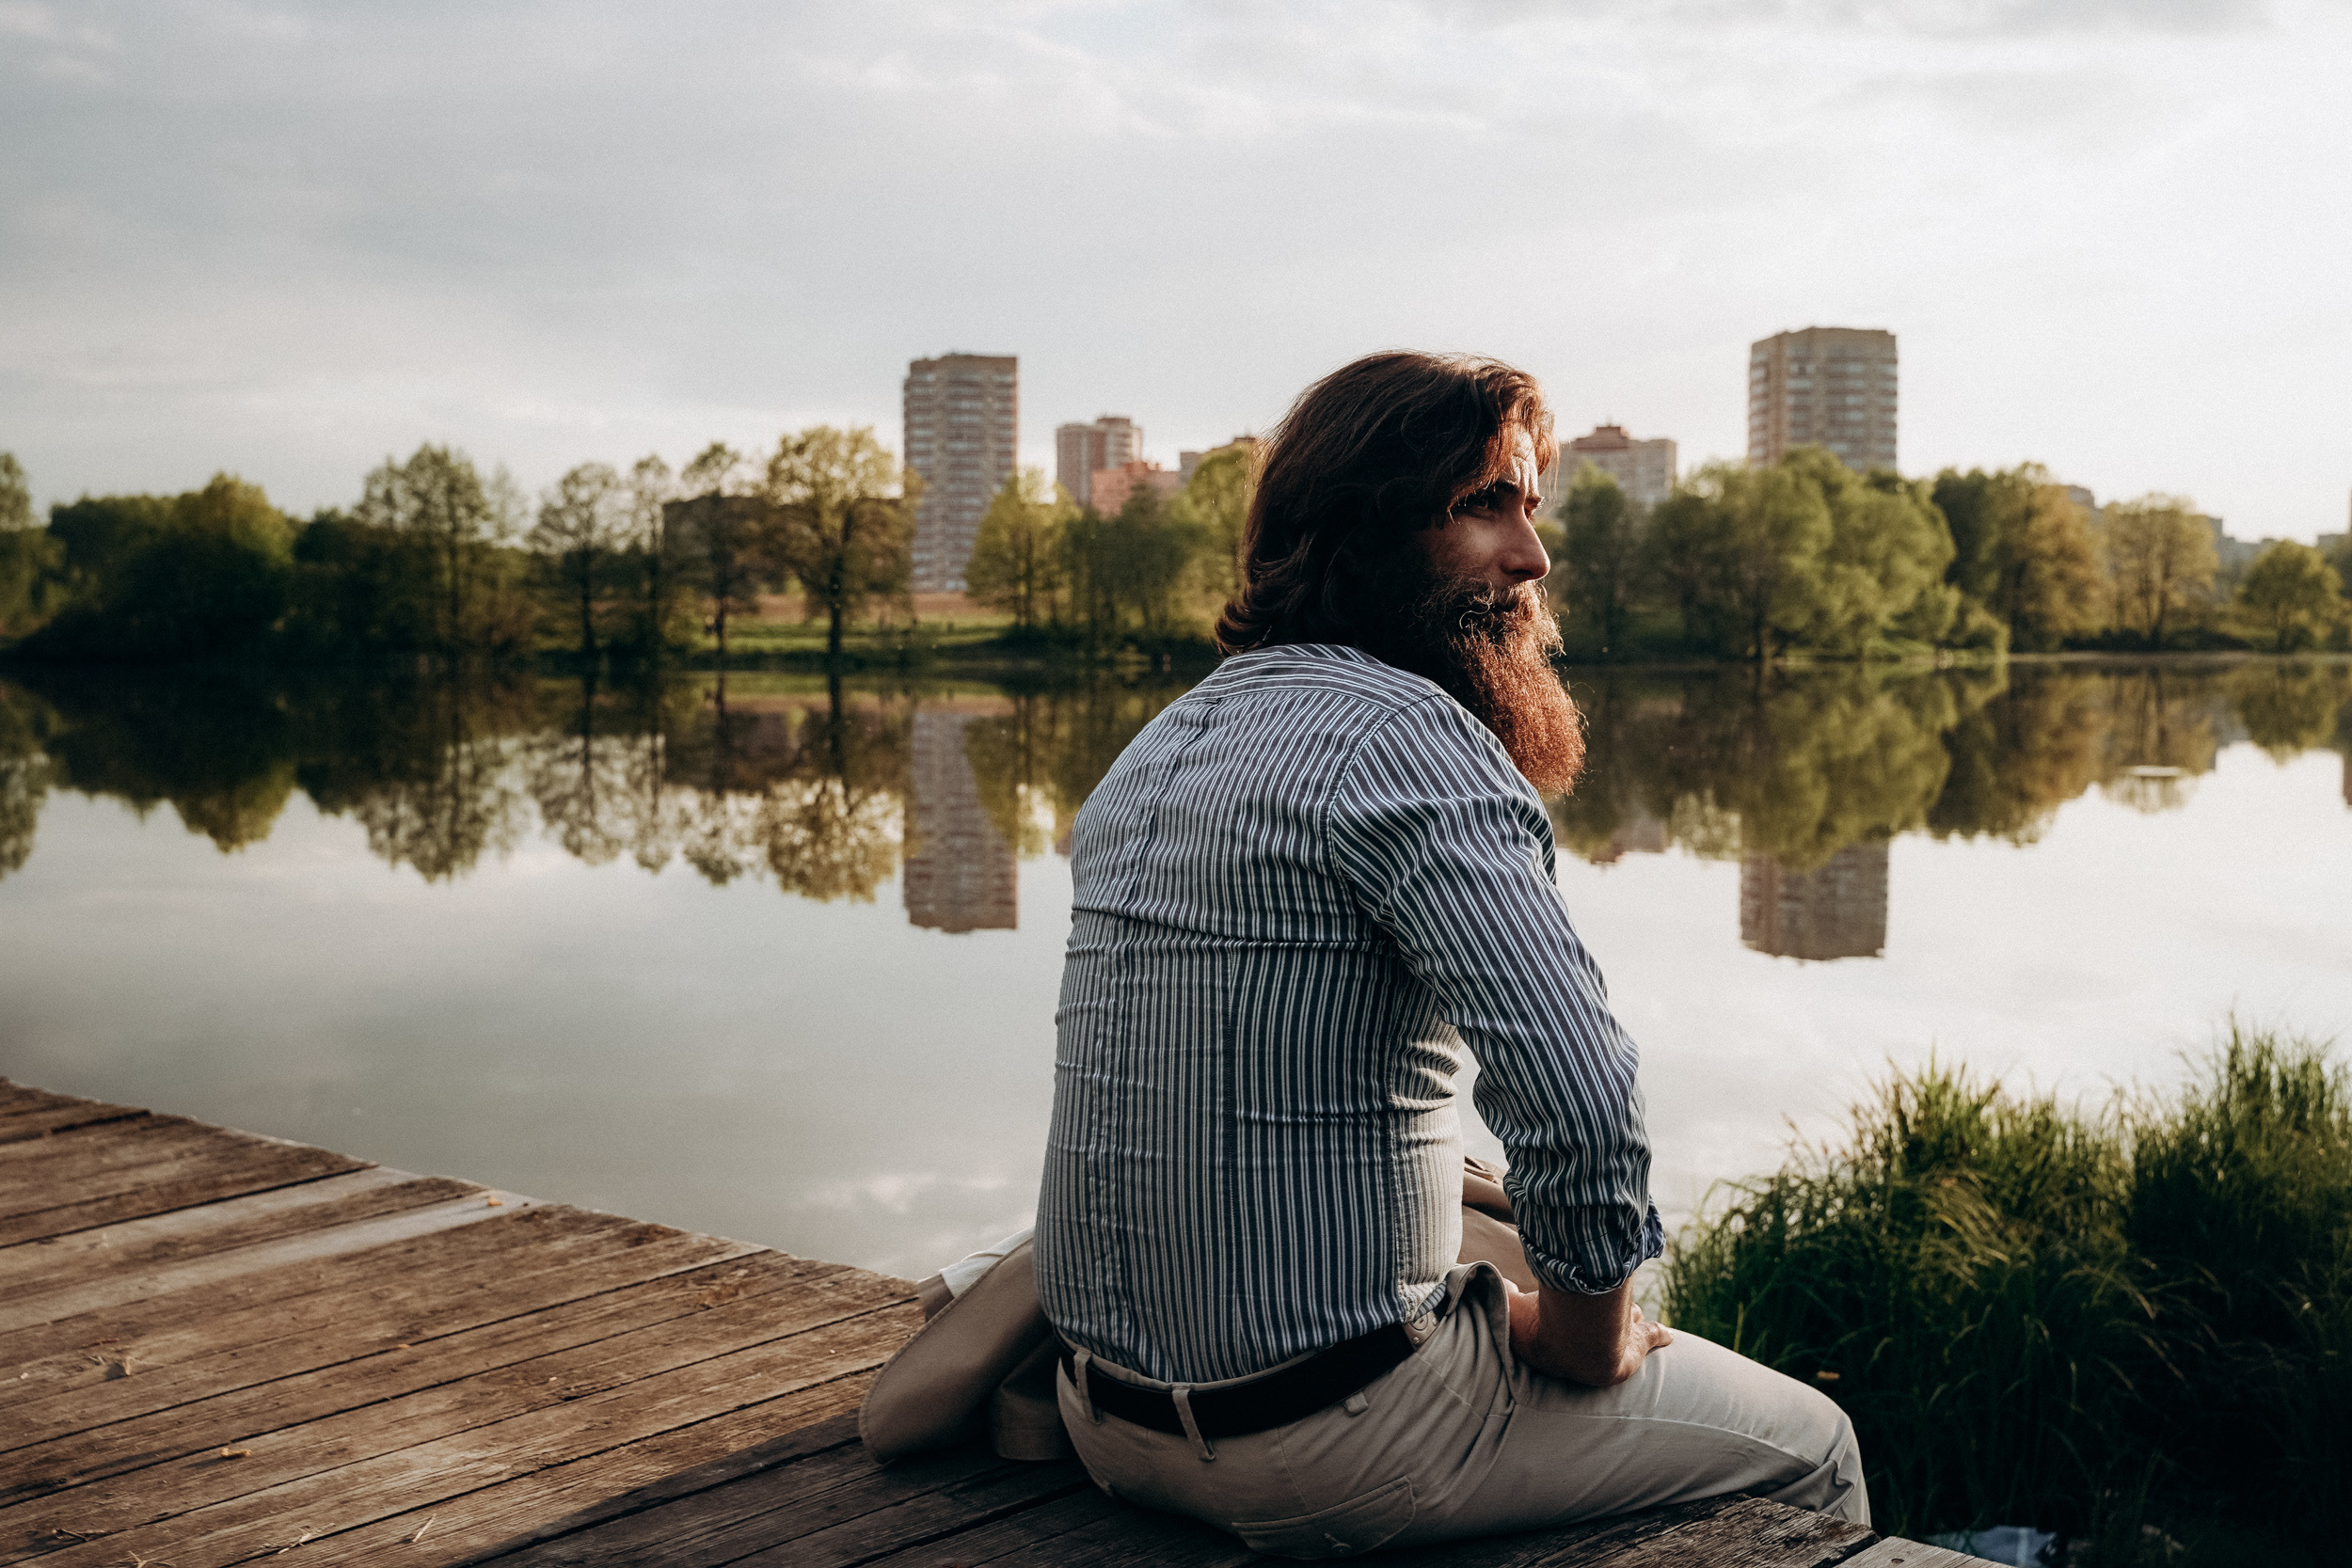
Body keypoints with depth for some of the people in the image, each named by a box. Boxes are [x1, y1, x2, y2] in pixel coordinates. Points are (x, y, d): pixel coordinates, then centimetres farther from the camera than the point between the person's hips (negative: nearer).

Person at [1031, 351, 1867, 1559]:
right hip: (1331, 1439, -9)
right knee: (1808, 1450, 12)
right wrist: (1587, 1340, -9)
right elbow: (1583, 1099, -29)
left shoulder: (1161, 741, 10)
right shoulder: (1405, 737, -19)